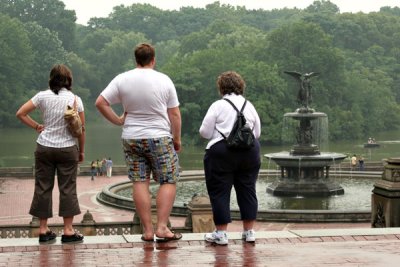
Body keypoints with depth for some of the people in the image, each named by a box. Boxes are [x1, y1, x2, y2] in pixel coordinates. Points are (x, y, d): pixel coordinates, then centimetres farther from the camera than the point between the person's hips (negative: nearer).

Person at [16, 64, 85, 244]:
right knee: (67, 188, 5)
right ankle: (68, 230, 5)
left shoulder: (42, 96, -3)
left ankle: (43, 230, 12)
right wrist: (81, 150, 8)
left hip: (44, 148, 1)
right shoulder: (75, 99, -6)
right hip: (67, 148, -1)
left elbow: (20, 113, -3)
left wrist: (36, 126, 8)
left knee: (43, 187, 8)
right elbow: (81, 129, -2)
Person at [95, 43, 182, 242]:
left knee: (140, 183, 5)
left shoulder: (122, 79, 0)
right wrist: (177, 139, 9)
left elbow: (100, 102, -4)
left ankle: (147, 230, 6)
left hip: (131, 138, 3)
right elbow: (174, 114, -2)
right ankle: (162, 227, -4)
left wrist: (117, 120, 6)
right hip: (159, 138, -3)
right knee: (169, 181, 4)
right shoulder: (164, 80, -5)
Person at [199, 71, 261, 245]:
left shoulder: (218, 105, -5)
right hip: (250, 151, 5)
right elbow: (257, 133, 13)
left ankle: (221, 233, 3)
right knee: (247, 190, 12)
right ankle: (249, 231, 16)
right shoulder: (249, 105, 9)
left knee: (219, 192, 2)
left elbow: (204, 132, -5)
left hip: (222, 152, -5)